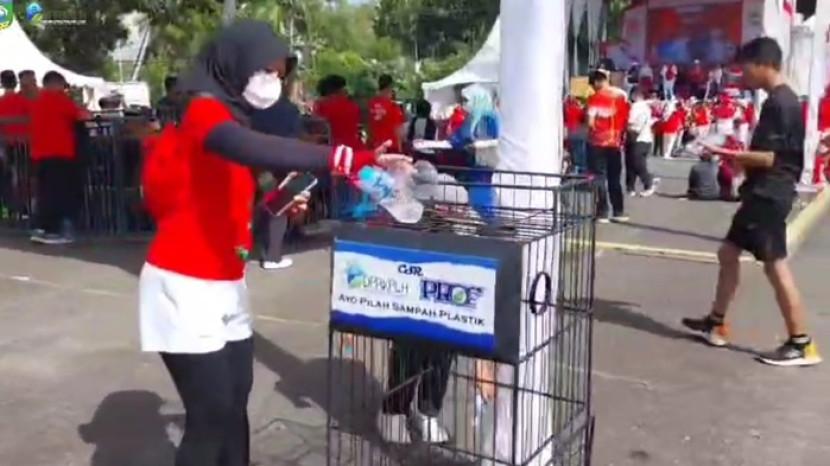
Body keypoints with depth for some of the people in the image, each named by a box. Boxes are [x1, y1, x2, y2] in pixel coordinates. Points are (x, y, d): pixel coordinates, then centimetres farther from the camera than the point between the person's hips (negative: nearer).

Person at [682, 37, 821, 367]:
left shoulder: (779, 103, -17)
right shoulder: (781, 100, 15)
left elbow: (769, 158, -20)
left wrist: (729, 154, -11)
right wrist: (740, 158, 11)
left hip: (769, 195, -10)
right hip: (761, 194, 10)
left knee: (775, 265, -6)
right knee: (729, 252, 14)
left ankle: (802, 345, 2)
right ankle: (716, 324, 24)